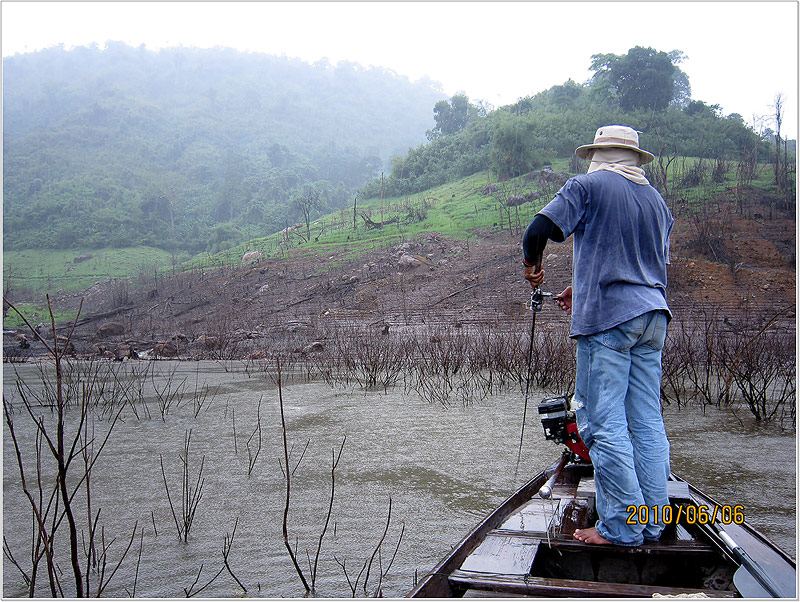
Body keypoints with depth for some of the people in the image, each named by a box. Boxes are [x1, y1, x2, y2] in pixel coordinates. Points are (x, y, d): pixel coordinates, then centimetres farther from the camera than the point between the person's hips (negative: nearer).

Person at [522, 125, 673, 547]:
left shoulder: (588, 185, 0)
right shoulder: (656, 200, 19)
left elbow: (538, 230, -10)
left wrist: (532, 267, 10)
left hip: (607, 318, -7)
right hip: (653, 314, 7)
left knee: (605, 423, -4)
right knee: (648, 423, 8)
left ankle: (620, 526, -2)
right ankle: (651, 523, 12)